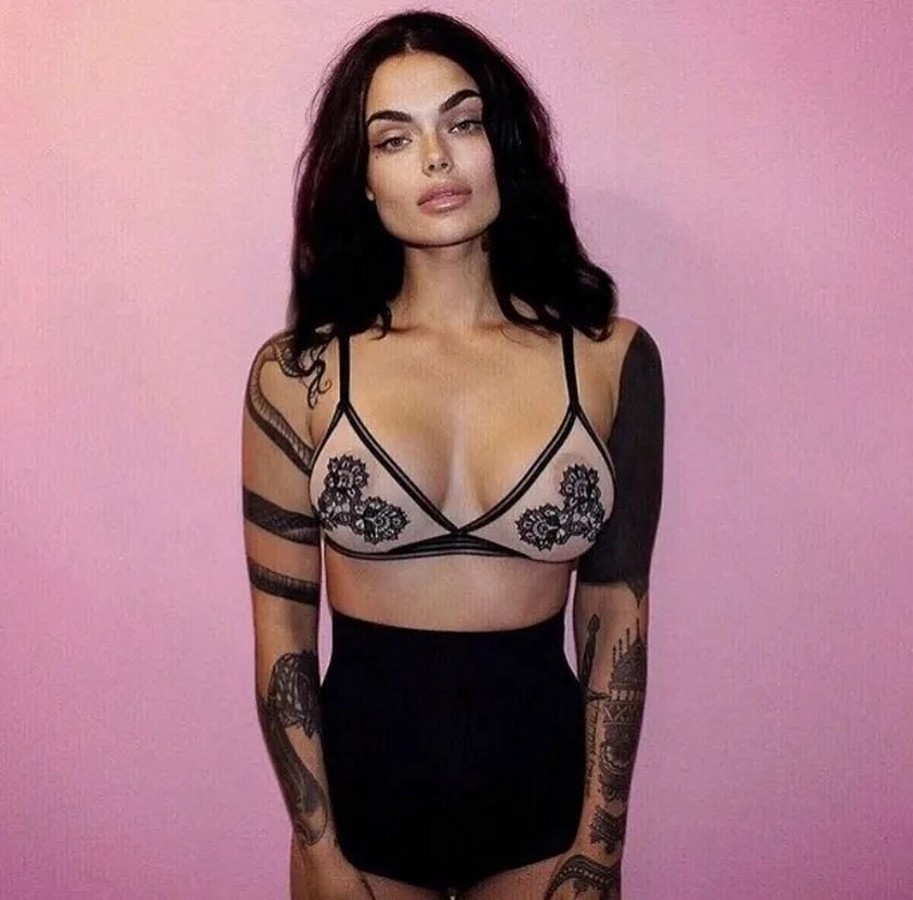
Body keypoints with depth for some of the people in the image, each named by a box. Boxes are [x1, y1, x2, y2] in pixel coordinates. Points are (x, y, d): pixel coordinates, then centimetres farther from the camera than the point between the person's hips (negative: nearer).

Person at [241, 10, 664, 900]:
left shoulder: (612, 357, -6)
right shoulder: (297, 373, -8)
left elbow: (616, 613, -2)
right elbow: (282, 634, -4)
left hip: (542, 784, 1)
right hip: (363, 776, 0)